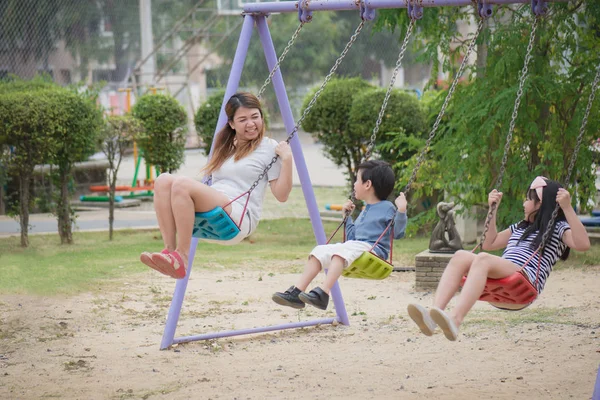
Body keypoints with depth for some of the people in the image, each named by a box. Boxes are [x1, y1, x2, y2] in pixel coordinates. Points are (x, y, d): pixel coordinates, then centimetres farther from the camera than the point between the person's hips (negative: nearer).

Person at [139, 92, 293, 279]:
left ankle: (181, 257, -29)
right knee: (164, 181, -18)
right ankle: (170, 250, -25)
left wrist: (287, 160, -8)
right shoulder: (224, 146, 27)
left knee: (182, 184, -29)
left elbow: (281, 195, 1)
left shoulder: (269, 148, 8)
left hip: (239, 218, -7)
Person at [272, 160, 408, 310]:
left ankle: (323, 294, -50)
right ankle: (296, 292, -22)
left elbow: (397, 233, -10)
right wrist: (347, 216, 30)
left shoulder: (387, 208, 1)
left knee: (342, 249, -35)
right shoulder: (365, 211, 27)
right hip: (356, 248, 8)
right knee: (320, 250, -10)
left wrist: (401, 212, -22)